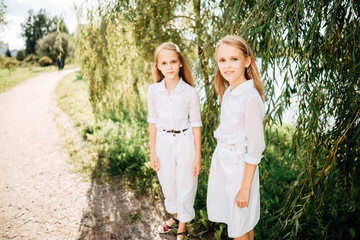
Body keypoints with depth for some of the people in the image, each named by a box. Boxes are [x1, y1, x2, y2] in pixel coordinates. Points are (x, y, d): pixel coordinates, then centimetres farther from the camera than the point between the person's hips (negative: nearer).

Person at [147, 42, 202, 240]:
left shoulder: (190, 92, -14)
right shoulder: (153, 90, -7)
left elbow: (196, 125, -7)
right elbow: (153, 122, 1)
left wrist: (198, 157, -6)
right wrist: (153, 152, 3)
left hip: (185, 143, -2)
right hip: (163, 143, 3)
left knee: (185, 187, 10)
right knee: (168, 186, 19)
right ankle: (175, 216, 49)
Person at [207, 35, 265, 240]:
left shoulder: (251, 97, -22)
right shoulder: (227, 93, 3)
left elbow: (255, 148, -19)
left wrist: (245, 187, -16)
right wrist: (220, 159, 15)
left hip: (240, 166, -7)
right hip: (221, 161, 7)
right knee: (234, 220, 22)